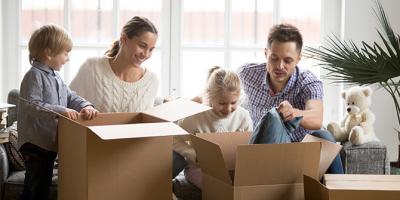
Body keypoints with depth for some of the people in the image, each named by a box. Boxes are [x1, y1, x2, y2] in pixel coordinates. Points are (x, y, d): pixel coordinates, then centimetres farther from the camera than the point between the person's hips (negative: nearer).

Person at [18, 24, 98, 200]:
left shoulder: (54, 77, 13)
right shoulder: (34, 76, -16)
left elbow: (70, 96, 13)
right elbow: (31, 106, -26)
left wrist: (85, 106, -7)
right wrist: (60, 111, -33)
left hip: (50, 142, 9)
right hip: (35, 143, -9)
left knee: (32, 185, 19)